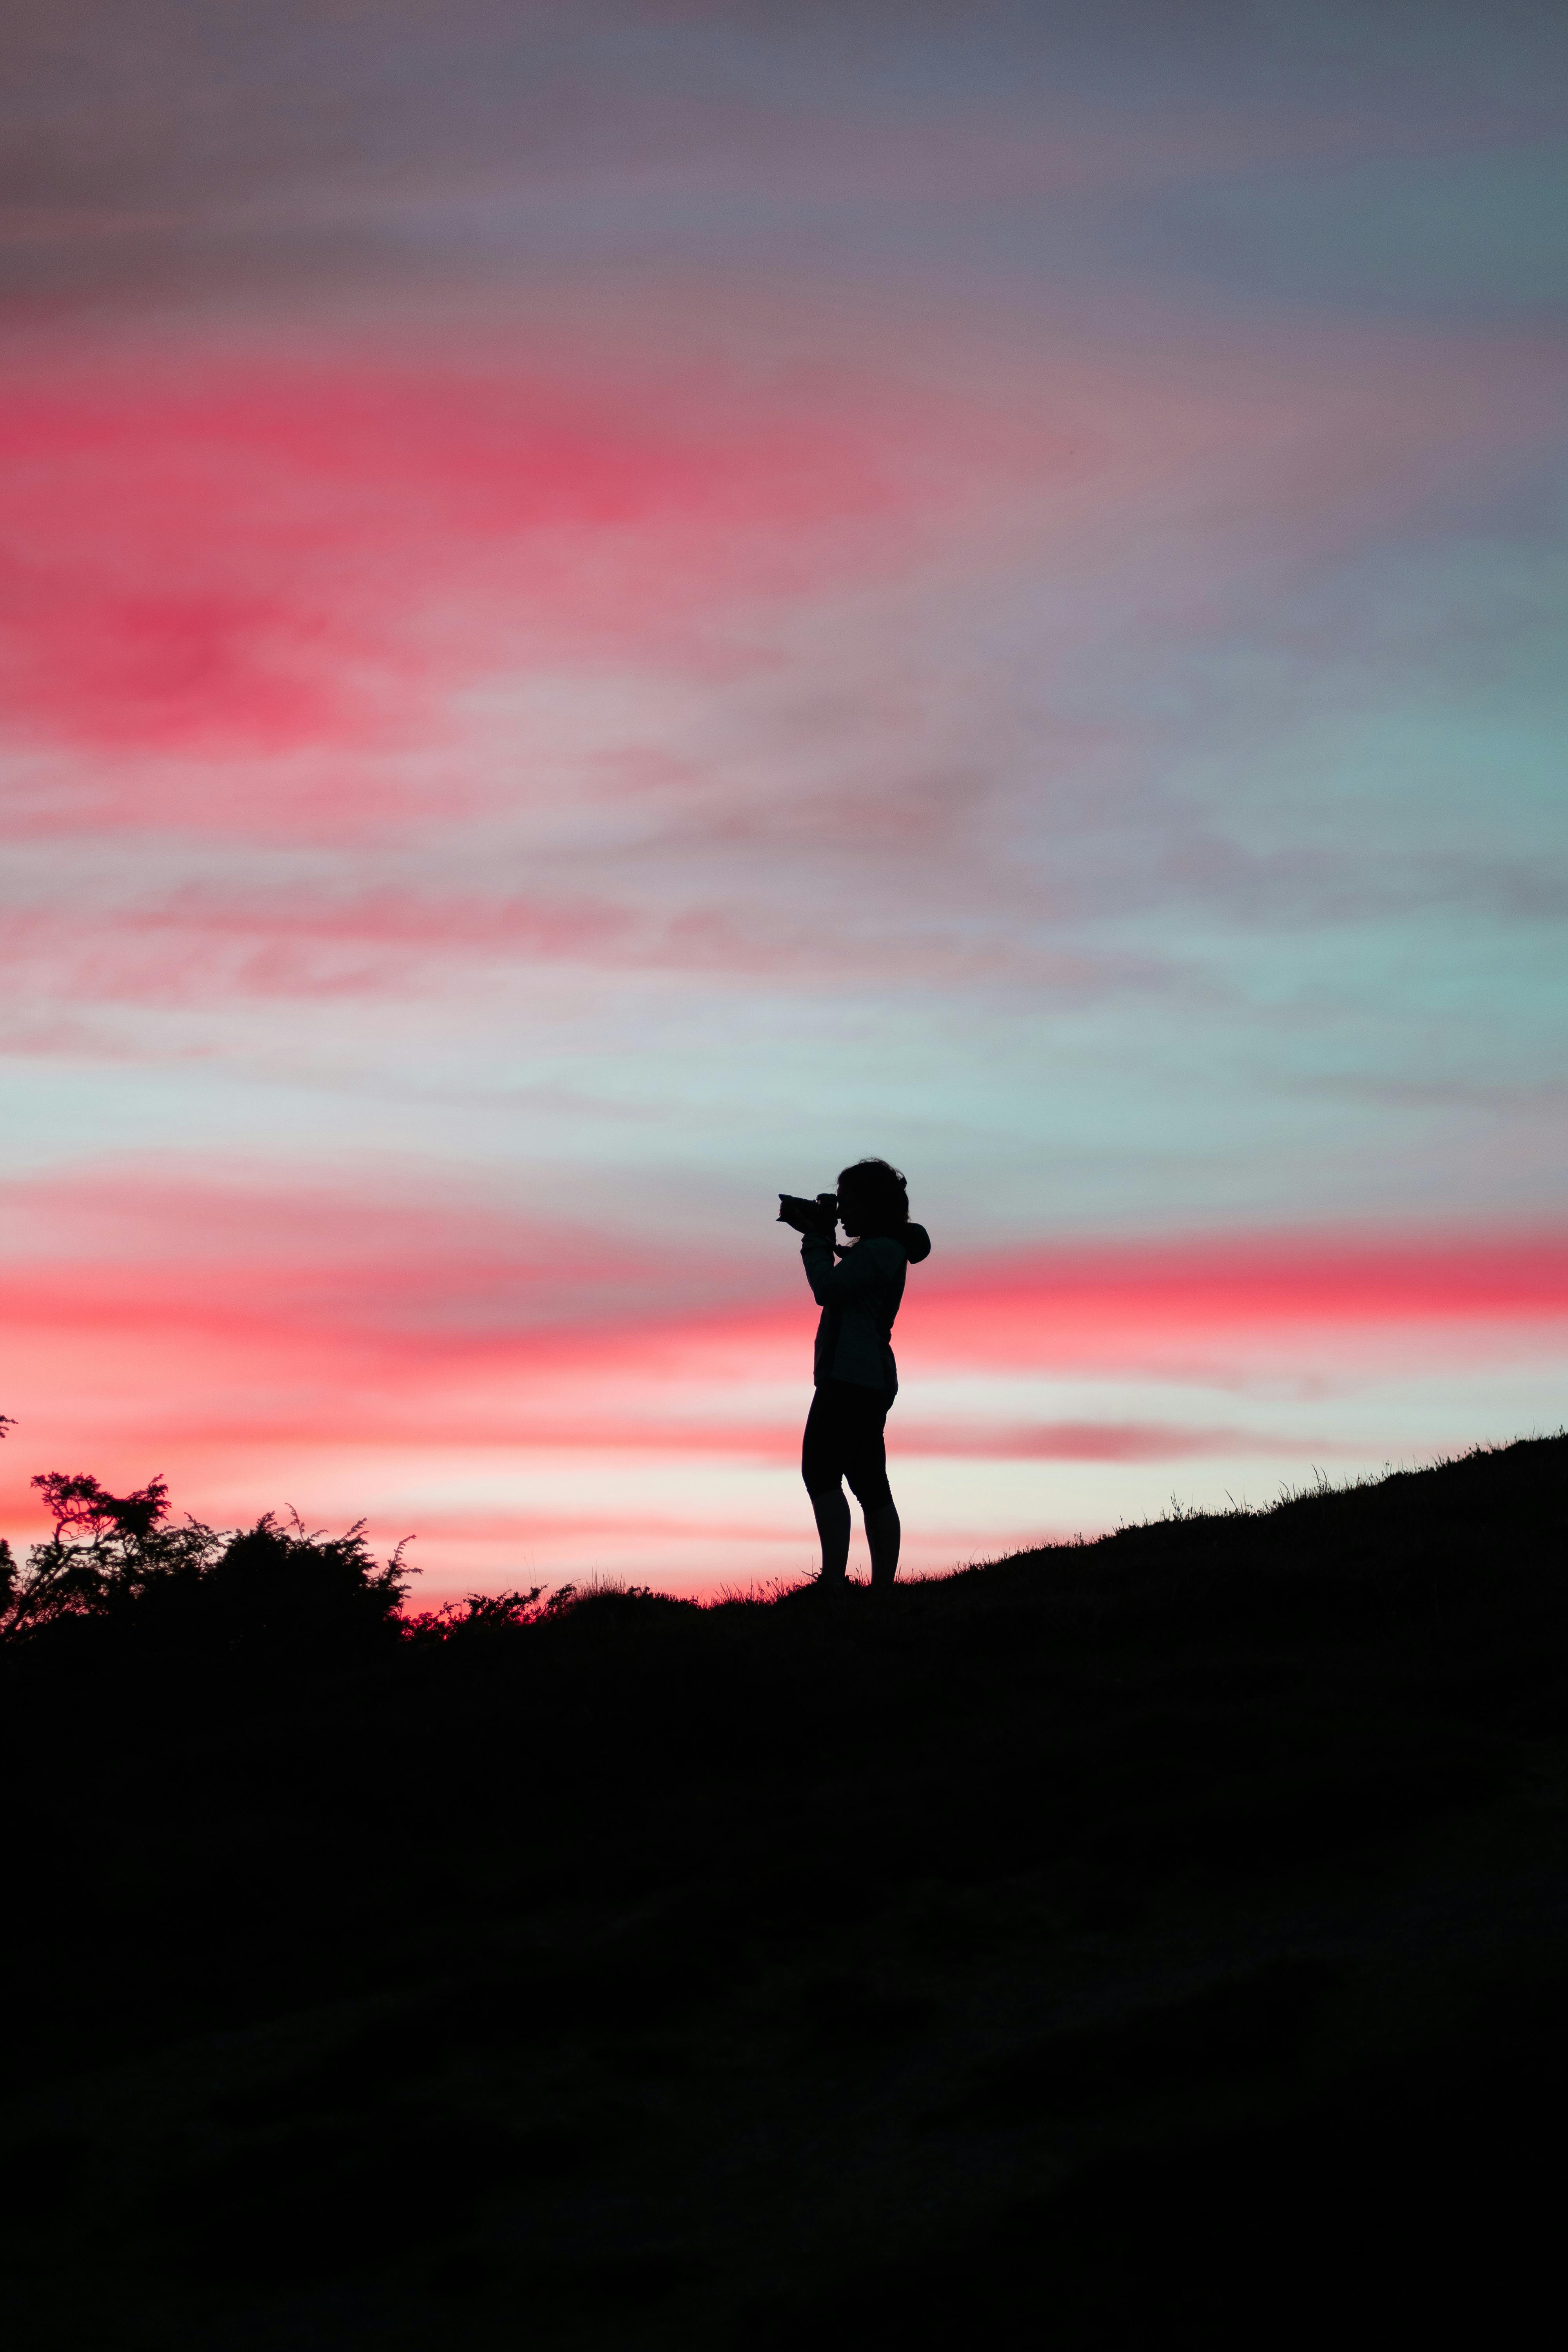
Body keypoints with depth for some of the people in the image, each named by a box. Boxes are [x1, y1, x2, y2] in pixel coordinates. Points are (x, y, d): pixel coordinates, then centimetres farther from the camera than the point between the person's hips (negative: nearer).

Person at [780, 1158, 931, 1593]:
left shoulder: (881, 1250, -12)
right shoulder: (884, 1249, 19)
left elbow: (828, 1289, -17)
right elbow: (837, 1286, 27)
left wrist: (814, 1238, -4)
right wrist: (818, 1236, 17)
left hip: (851, 1378, -11)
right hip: (872, 1379, 11)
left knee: (820, 1473, -13)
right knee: (871, 1486, 7)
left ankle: (833, 1582, -20)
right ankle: (882, 1590, 6)